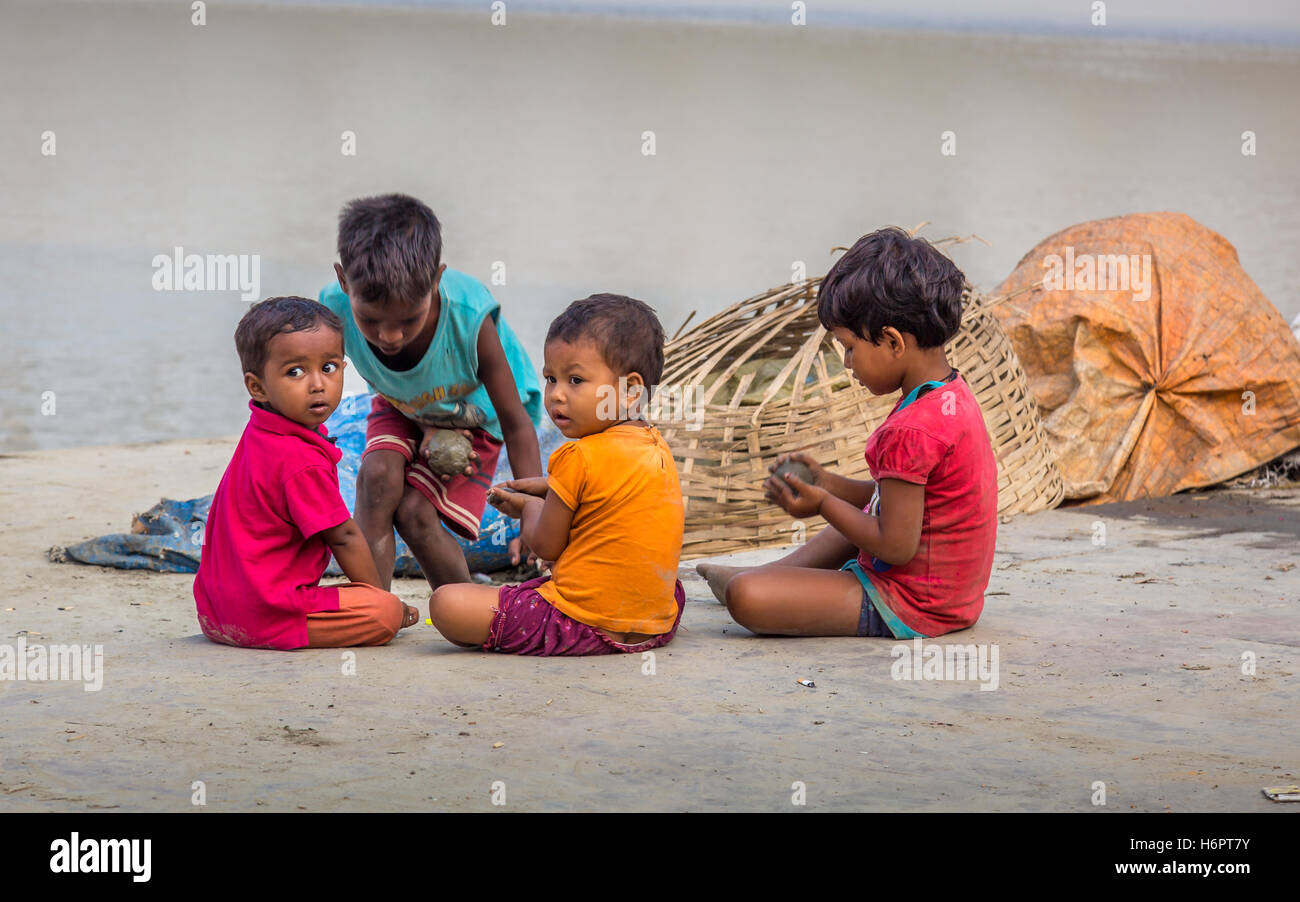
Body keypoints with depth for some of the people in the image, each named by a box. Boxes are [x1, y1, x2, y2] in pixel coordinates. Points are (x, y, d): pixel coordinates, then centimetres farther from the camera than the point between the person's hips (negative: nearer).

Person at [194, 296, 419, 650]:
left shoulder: (258, 436, 9)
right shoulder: (301, 462, -22)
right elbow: (344, 536, -11)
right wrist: (382, 597, -1)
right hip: (265, 617, -11)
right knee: (386, 613, -17)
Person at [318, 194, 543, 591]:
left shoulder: (469, 319, -40)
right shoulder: (336, 309, -34)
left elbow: (516, 424, -29)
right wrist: (424, 423, -21)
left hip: (473, 413, -2)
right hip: (402, 407, 3)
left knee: (414, 512, -17)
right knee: (378, 475, -26)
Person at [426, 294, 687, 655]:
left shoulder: (579, 458, -16)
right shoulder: (657, 447, 8)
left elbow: (546, 546, -4)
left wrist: (529, 507, 17)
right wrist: (546, 487, 23)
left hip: (586, 626, -9)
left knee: (446, 605, -13)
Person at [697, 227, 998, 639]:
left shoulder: (910, 432, -26)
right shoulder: (955, 395, 6)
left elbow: (896, 546, -23)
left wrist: (823, 504, -11)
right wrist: (829, 485, 9)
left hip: (911, 610, -11)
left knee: (746, 598, -20)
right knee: (861, 513, 40)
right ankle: (772, 571, 45)